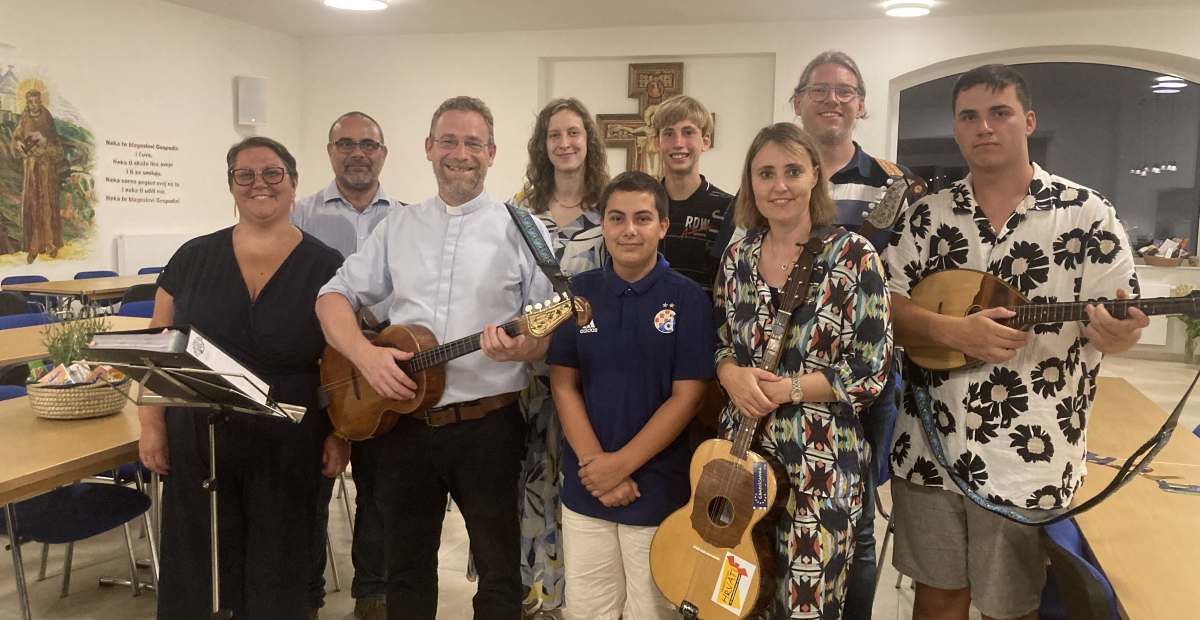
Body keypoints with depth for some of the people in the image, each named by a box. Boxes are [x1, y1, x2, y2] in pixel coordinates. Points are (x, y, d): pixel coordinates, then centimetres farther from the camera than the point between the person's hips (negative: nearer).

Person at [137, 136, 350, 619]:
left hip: (291, 450, -1)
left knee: (278, 578, 10)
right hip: (196, 444, 2)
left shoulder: (327, 267, -3)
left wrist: (341, 434, -7)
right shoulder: (192, 258, 3)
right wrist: (152, 425, 1)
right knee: (199, 575, 12)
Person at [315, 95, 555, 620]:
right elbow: (334, 296, 8)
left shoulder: (522, 230, -1)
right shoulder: (398, 227, 9)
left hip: (488, 424, -3)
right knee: (406, 563, 17)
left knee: (498, 566, 10)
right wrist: (365, 354, -11)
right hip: (404, 422, 3)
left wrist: (522, 347, -25)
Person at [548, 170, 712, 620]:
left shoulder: (688, 299, -6)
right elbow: (563, 385, 1)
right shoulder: (579, 292, 2)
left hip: (659, 490, -2)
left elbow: (686, 397, -9)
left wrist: (621, 464, -14)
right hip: (584, 490, 3)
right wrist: (595, 464, -10)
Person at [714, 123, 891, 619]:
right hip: (741, 447, 4)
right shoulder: (738, 255, 5)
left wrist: (783, 389, -16)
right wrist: (733, 376, -9)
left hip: (820, 461, -4)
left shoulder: (853, 255, -9)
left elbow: (870, 372, -11)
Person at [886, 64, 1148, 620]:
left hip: (1029, 460, -2)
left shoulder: (1087, 213, -3)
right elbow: (884, 305, -2)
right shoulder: (930, 214, 4)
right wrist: (953, 330, -19)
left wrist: (1113, 333, -27)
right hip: (929, 451, 2)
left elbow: (1119, 323, -4)